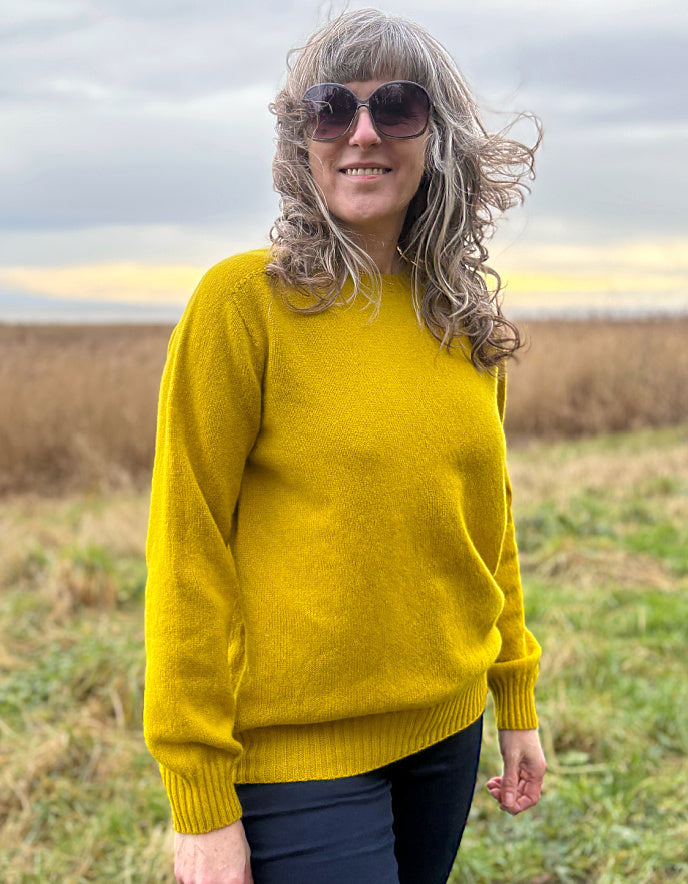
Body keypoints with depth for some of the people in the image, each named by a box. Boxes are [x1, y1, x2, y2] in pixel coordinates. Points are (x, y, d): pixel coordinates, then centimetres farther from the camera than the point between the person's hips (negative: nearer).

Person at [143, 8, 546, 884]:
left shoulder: (467, 319, 4)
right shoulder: (243, 301, -12)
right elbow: (186, 555, -12)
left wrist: (517, 702, 15)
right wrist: (200, 802, -12)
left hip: (445, 731, 5)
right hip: (298, 751, -5)